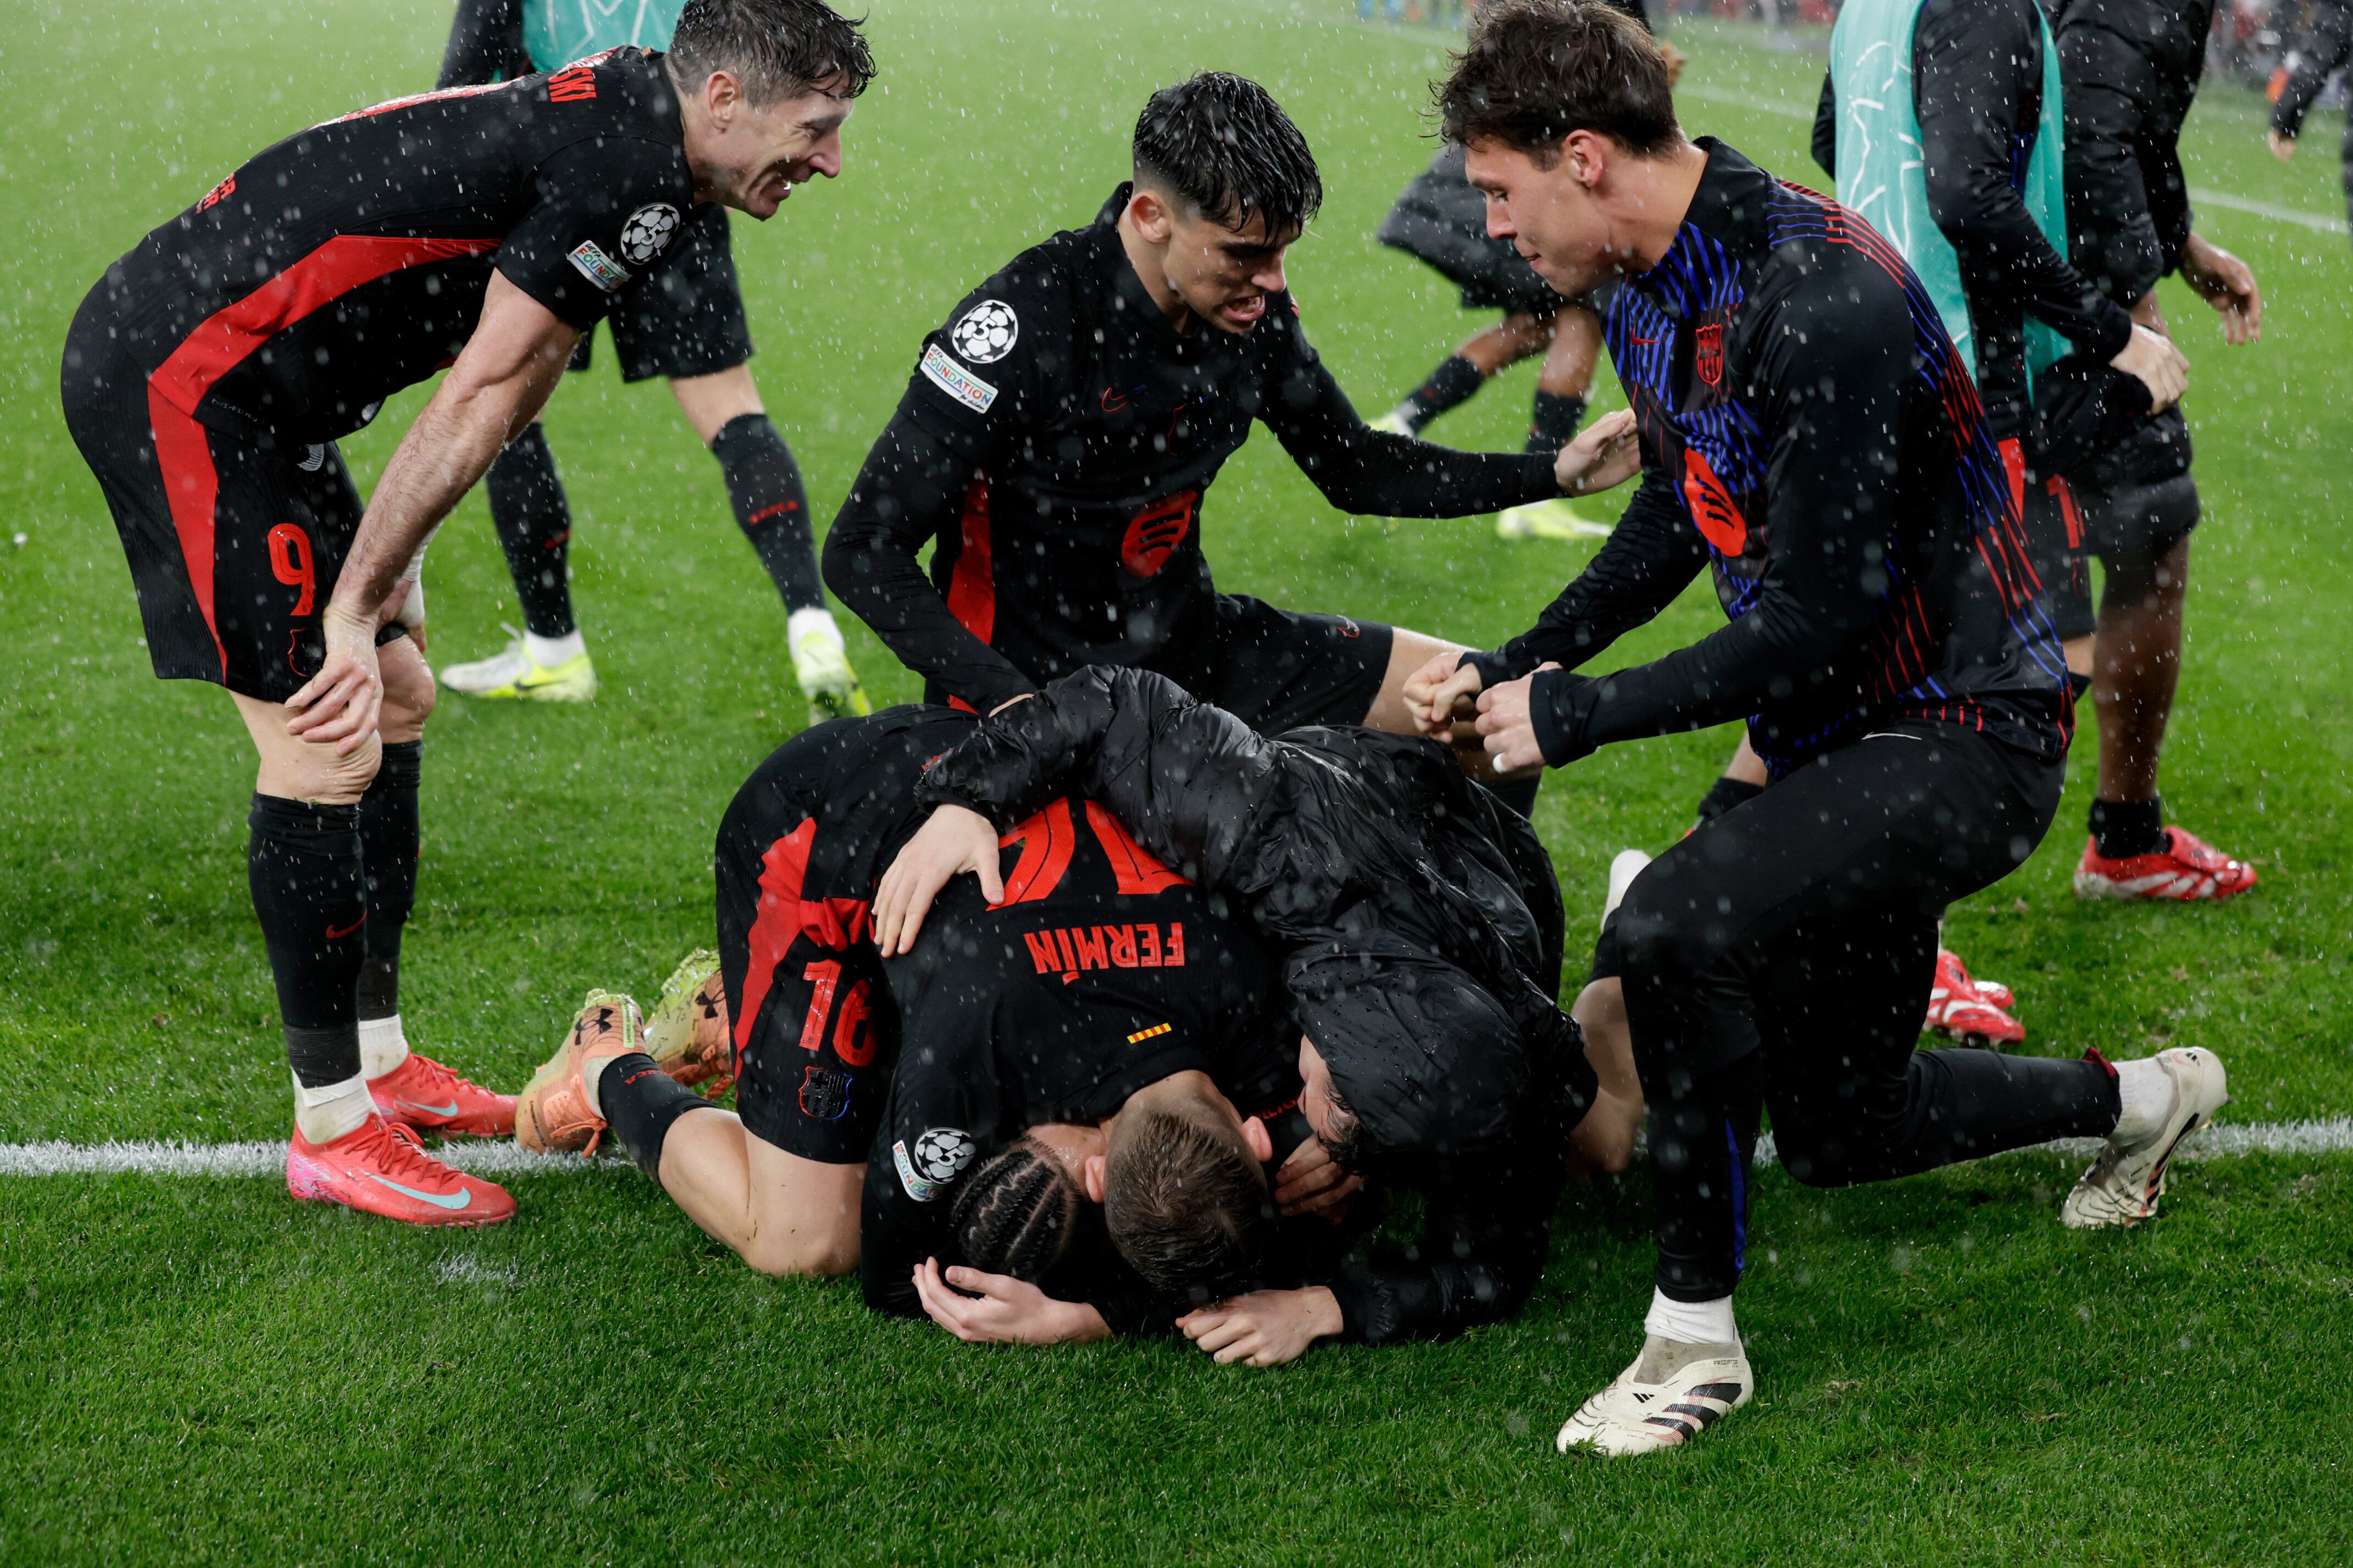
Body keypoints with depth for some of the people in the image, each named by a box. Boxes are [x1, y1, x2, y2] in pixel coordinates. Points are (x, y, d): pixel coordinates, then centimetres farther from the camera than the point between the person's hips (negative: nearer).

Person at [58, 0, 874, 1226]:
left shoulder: (599, 120, 13)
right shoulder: (634, 167, -17)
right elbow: (477, 402, -17)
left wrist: (387, 569, 8)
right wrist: (354, 611, -13)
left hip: (237, 387, 11)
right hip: (182, 377, -11)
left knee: (394, 705, 15)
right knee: (324, 747, -8)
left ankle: (375, 1061, 25)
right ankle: (331, 1131, 2)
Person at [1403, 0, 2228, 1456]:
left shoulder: (1822, 304, -29)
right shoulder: (1653, 295, 1)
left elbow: (1813, 623, -28)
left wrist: (1572, 715, -20)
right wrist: (1514, 664, 6)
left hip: (1964, 735, -10)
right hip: (1838, 735, 10)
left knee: (1673, 926, -32)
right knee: (1839, 1131, 18)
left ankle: (1697, 1335, -17)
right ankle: (2141, 1098, 43)